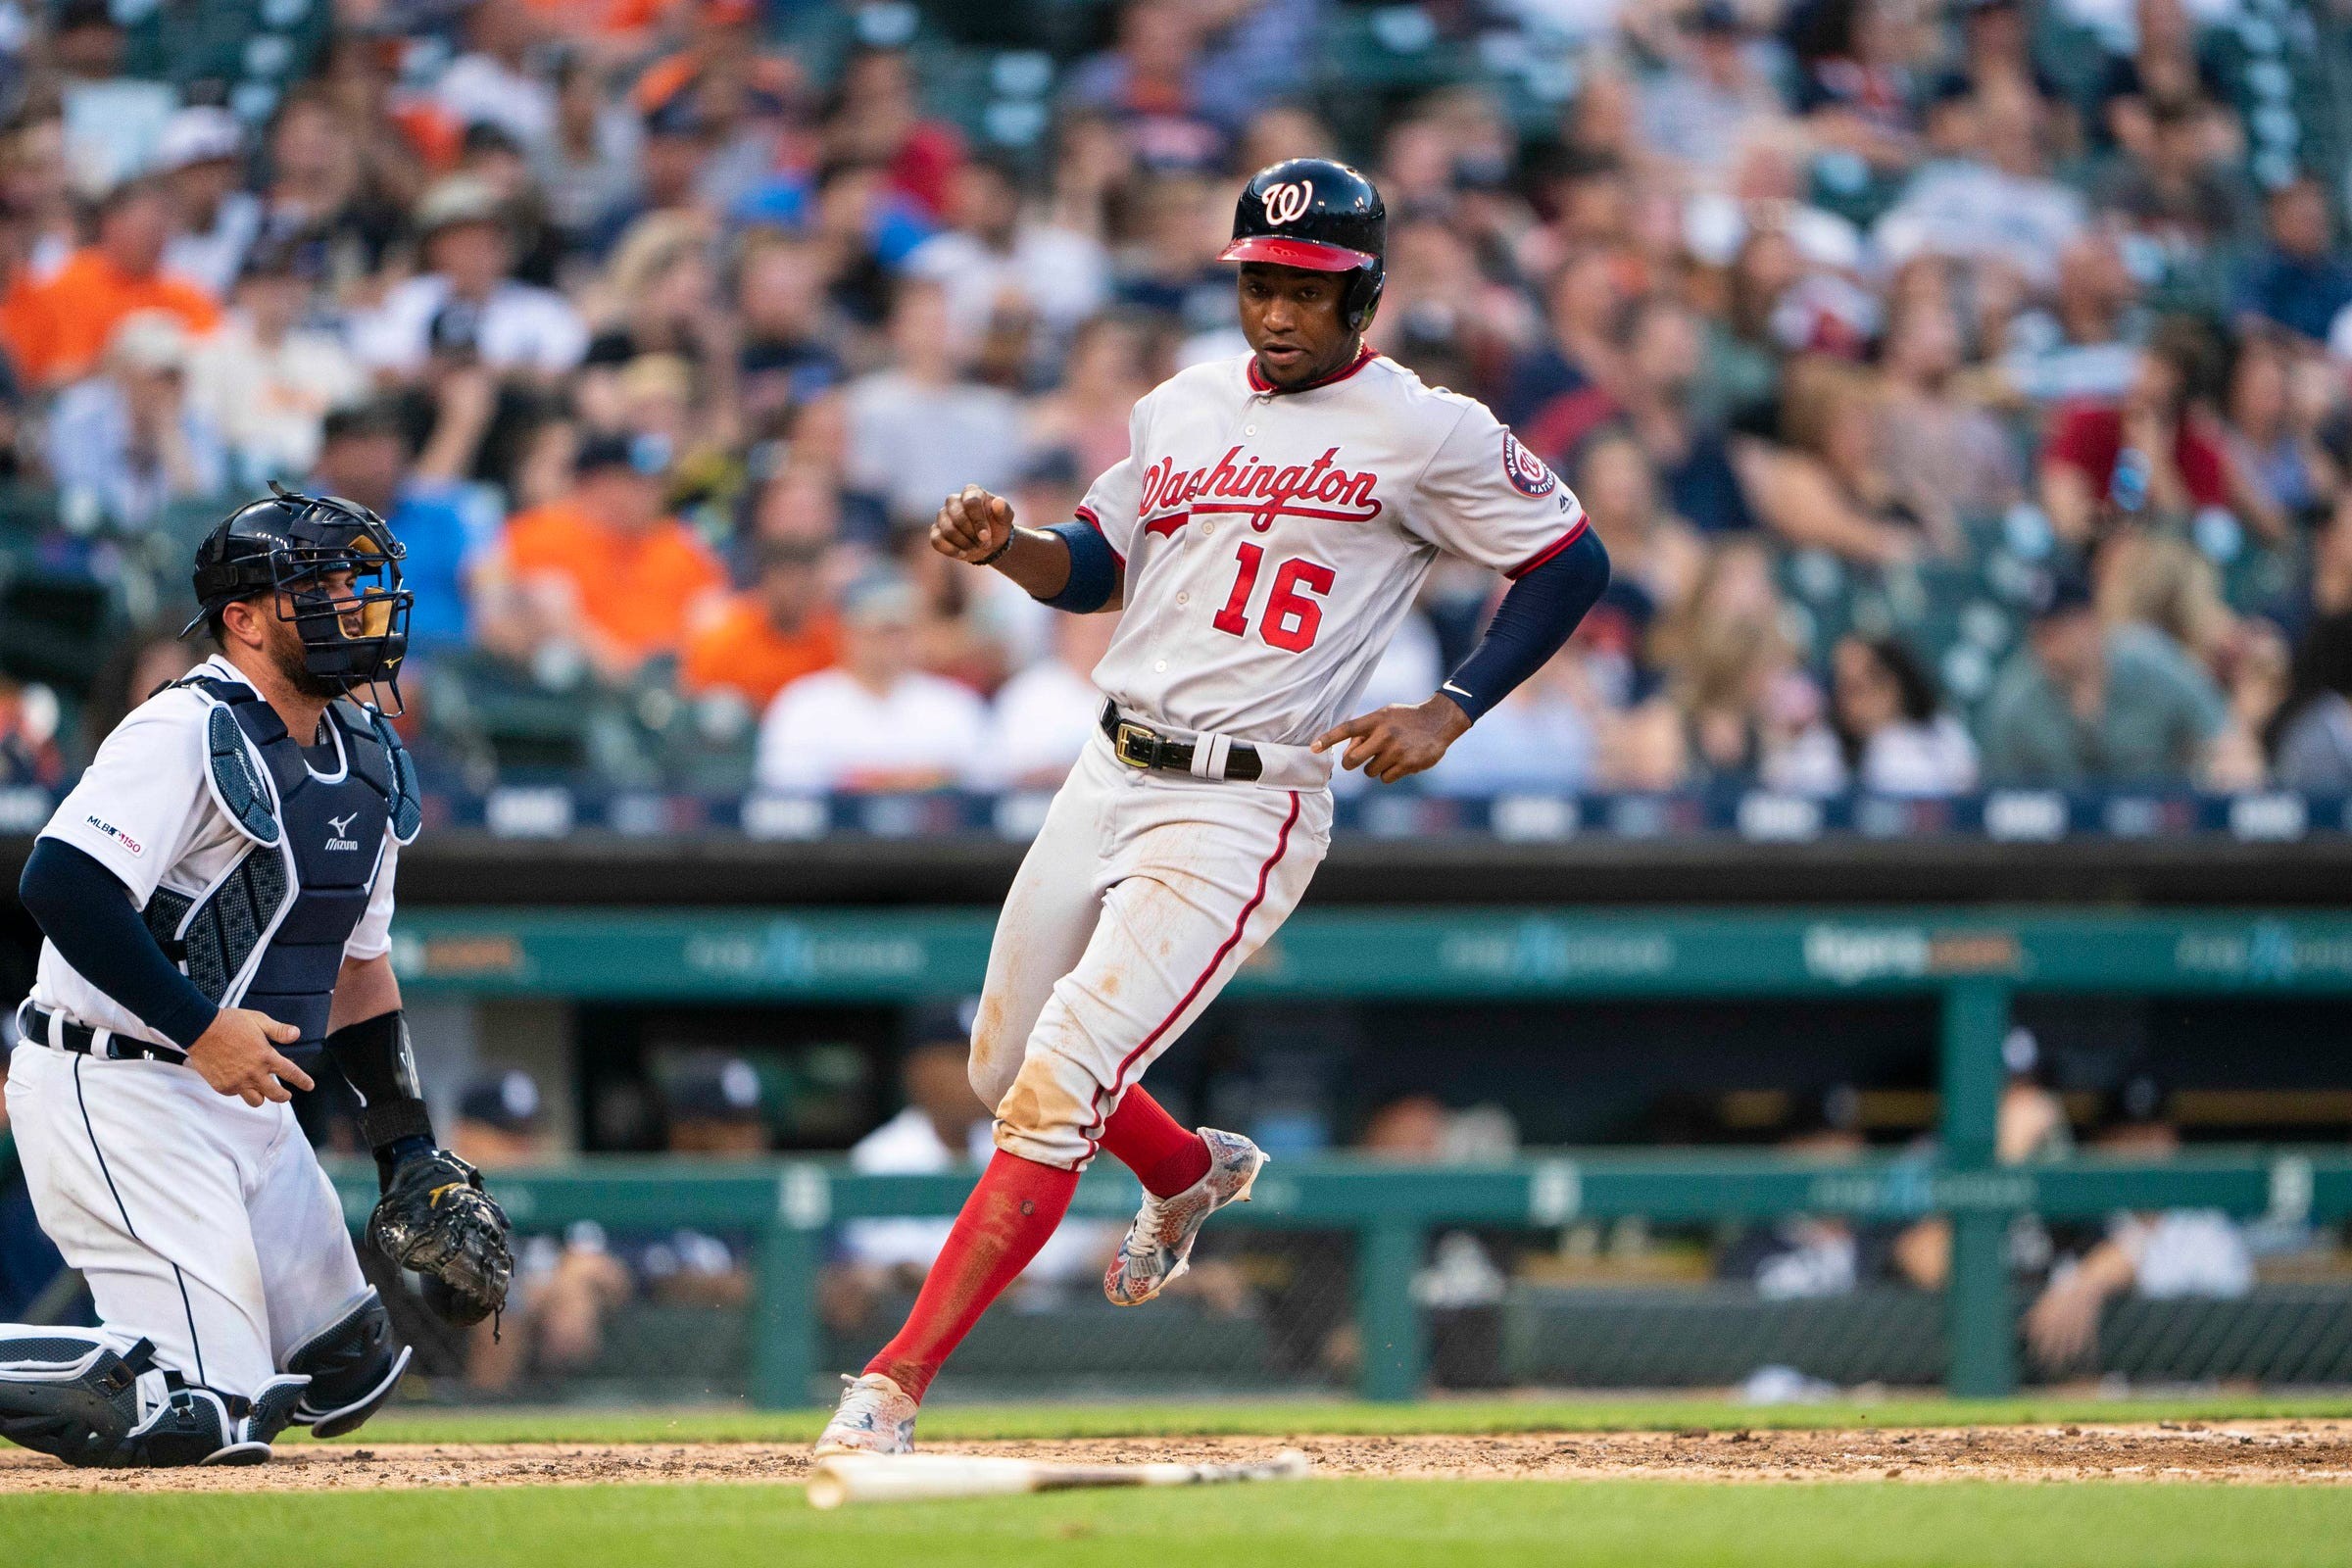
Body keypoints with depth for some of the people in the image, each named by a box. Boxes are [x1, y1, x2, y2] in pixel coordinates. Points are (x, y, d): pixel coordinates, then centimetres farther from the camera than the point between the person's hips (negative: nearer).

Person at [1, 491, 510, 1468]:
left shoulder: (368, 763, 13)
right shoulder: (187, 735, -15)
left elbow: (360, 960, 21)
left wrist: (409, 1148, 15)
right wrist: (200, 1027, -27)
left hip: (248, 1097, 9)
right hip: (121, 1091, -9)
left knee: (347, 1379, 10)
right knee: (212, 1414, -17)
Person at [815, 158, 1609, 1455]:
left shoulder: (1427, 434, -6)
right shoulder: (1185, 406, 12)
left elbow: (1572, 562, 1)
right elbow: (1095, 567, 20)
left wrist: (1449, 714, -9)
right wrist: (1005, 547, -2)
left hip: (1245, 809, -7)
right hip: (1109, 779, 7)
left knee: (1060, 1086, -18)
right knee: (1006, 1070, 17)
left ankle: (895, 1386, -16)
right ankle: (1191, 1174, 48)